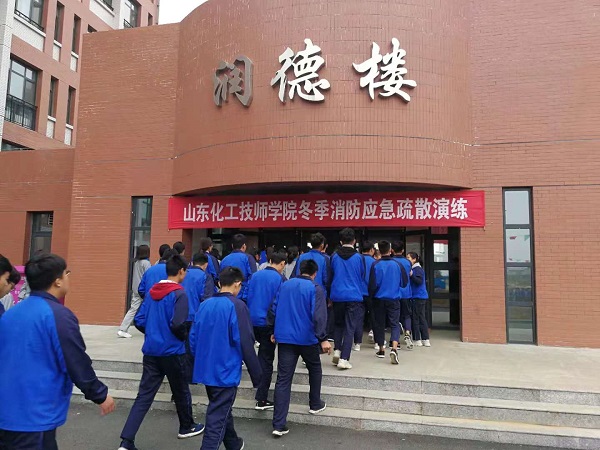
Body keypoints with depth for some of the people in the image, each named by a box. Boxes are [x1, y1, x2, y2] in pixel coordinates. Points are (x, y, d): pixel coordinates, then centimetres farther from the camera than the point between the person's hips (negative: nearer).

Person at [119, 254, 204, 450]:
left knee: (144, 395, 6)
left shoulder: (152, 292, 6)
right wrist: (185, 336, -3)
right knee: (181, 392, 16)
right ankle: (187, 427, 35)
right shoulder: (179, 294, -15)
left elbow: (139, 321, 6)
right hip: (172, 352, -5)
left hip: (151, 351, 5)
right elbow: (177, 325, -23)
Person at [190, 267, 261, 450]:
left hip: (205, 370, 7)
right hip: (225, 372, -7)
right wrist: (256, 374, -7)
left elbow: (193, 337, 8)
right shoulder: (237, 305, -15)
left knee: (221, 411, 25)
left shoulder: (205, 304, 3)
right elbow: (245, 343, -16)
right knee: (217, 419, 2)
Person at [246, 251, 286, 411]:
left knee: (263, 352, 27)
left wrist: (250, 316, 17)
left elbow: (248, 297, 9)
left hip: (252, 321, 6)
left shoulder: (255, 276, 5)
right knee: (267, 359, 1)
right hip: (268, 323, -5)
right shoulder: (279, 278, -11)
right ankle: (261, 400, 3)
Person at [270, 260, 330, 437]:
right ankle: (315, 404, 37)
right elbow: (319, 315, -17)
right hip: (307, 338, -3)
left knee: (283, 379, 1)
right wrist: (323, 338, -15)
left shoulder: (284, 285, 8)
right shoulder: (315, 288, -6)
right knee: (315, 369, 25)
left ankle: (279, 424, -2)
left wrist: (274, 331, 20)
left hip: (284, 338, 3)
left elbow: (273, 310, 10)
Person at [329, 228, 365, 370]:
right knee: (350, 328, 2)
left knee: (338, 324, 21)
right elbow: (363, 277, 8)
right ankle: (344, 359, -3)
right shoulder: (358, 257, -5)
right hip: (354, 296, -2)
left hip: (337, 295, 2)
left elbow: (330, 276, 9)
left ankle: (337, 350, 9)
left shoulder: (334, 257, 0)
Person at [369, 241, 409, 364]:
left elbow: (372, 285, -9)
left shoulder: (375, 265, -9)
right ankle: (394, 348, -18)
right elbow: (404, 282, 3)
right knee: (395, 324, 2)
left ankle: (381, 350, 23)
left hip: (379, 299, 0)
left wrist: (371, 295, 10)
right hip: (394, 299, 0)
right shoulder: (397, 264, -5)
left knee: (379, 324, 13)